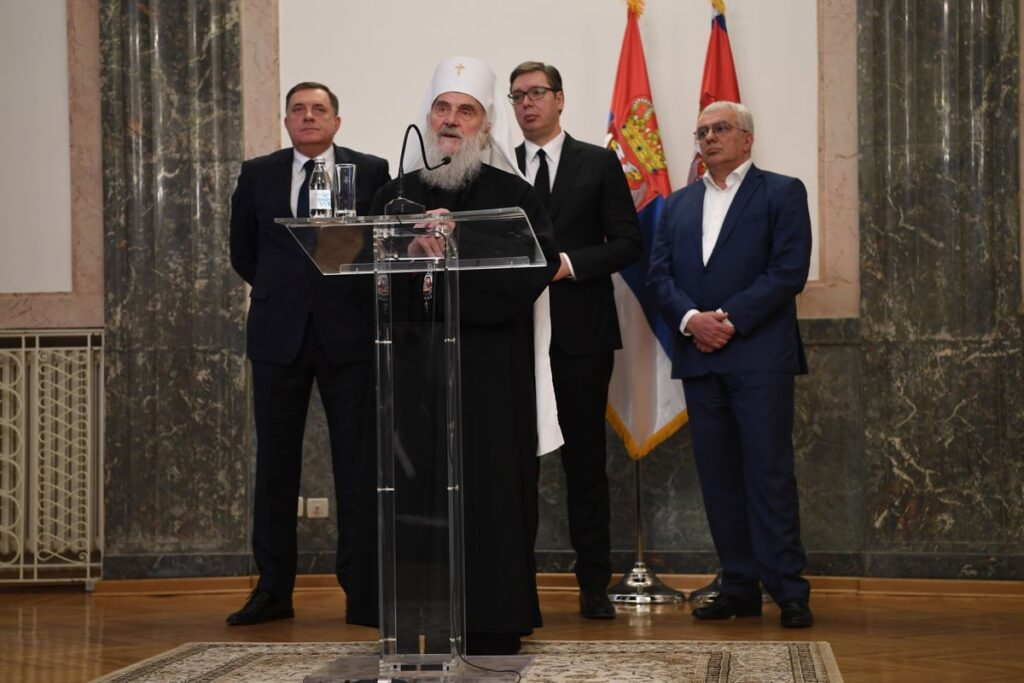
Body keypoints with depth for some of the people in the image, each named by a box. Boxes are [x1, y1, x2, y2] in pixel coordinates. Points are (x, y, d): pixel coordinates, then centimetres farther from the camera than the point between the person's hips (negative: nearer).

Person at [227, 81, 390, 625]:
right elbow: (243, 250, 18)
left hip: (349, 333, -2)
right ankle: (273, 589, 8)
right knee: (275, 459, 3)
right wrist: (279, 290, 13)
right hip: (279, 334, 2)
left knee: (357, 459, -1)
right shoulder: (257, 175, 9)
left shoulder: (371, 172, 4)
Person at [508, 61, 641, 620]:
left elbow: (627, 242, 1)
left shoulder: (599, 164, 6)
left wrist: (570, 264, -12)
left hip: (580, 332, -2)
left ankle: (594, 584, 8)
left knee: (584, 458, 2)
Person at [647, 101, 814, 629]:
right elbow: (659, 275, 10)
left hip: (759, 356, -5)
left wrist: (730, 319, -14)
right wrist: (692, 319, -8)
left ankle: (788, 589, -2)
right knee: (718, 477, 6)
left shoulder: (782, 193, 3)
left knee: (770, 474, -6)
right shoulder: (678, 204, 18)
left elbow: (789, 271, -7)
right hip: (699, 357, 5)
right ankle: (738, 587, 11)